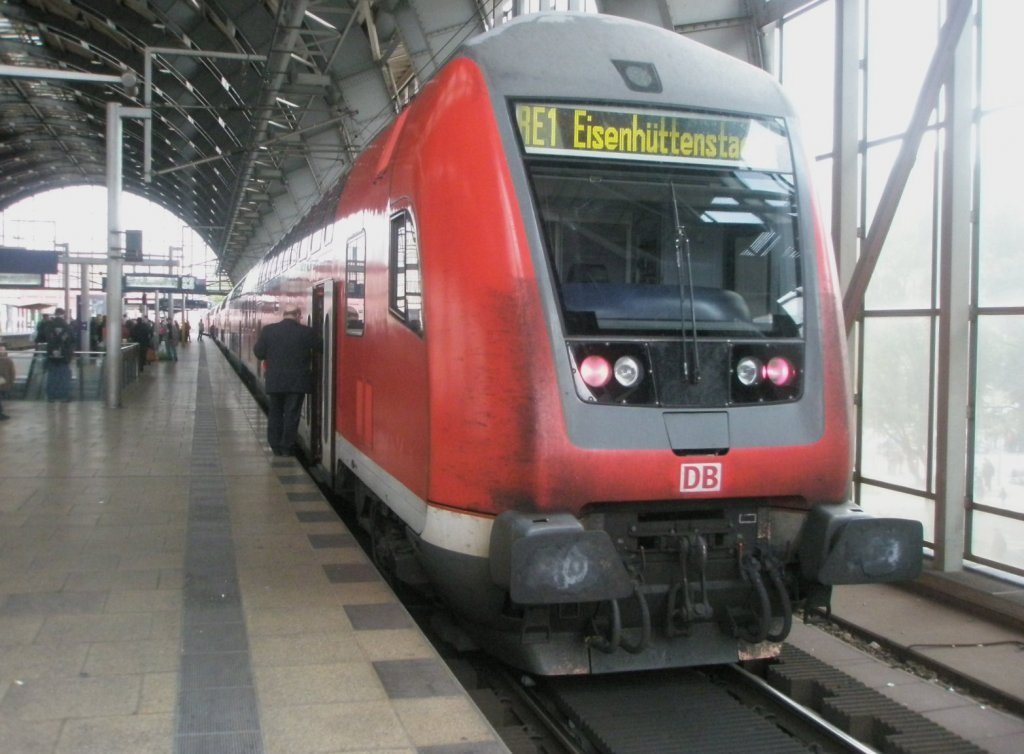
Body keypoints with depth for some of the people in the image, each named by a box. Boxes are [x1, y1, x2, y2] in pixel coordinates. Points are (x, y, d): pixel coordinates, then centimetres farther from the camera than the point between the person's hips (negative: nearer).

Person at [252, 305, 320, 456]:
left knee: (274, 413, 15)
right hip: (297, 381, -2)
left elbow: (258, 353, 1)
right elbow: (319, 349, -5)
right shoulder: (306, 332, -9)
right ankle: (287, 447, 6)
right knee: (292, 414, 4)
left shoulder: (268, 330, -3)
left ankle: (276, 446, 18)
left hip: (274, 380, 2)